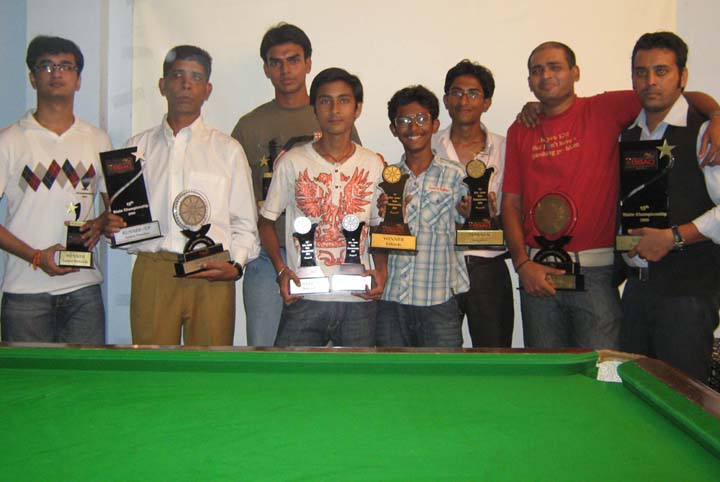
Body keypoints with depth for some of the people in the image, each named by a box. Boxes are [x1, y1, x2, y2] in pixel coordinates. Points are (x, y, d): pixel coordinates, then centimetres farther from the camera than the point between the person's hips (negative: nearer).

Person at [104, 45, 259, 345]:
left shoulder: (228, 149, 12)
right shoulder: (138, 147, 16)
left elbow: (244, 224, 9)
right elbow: (121, 214, 19)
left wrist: (236, 265, -7)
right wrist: (111, 227, -3)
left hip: (211, 276, -1)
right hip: (152, 272, 1)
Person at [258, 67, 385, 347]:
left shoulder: (374, 165, 7)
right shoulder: (292, 162, 1)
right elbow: (266, 221, 8)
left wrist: (381, 270, -1)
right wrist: (281, 269, -5)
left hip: (358, 301, 2)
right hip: (304, 300, -2)